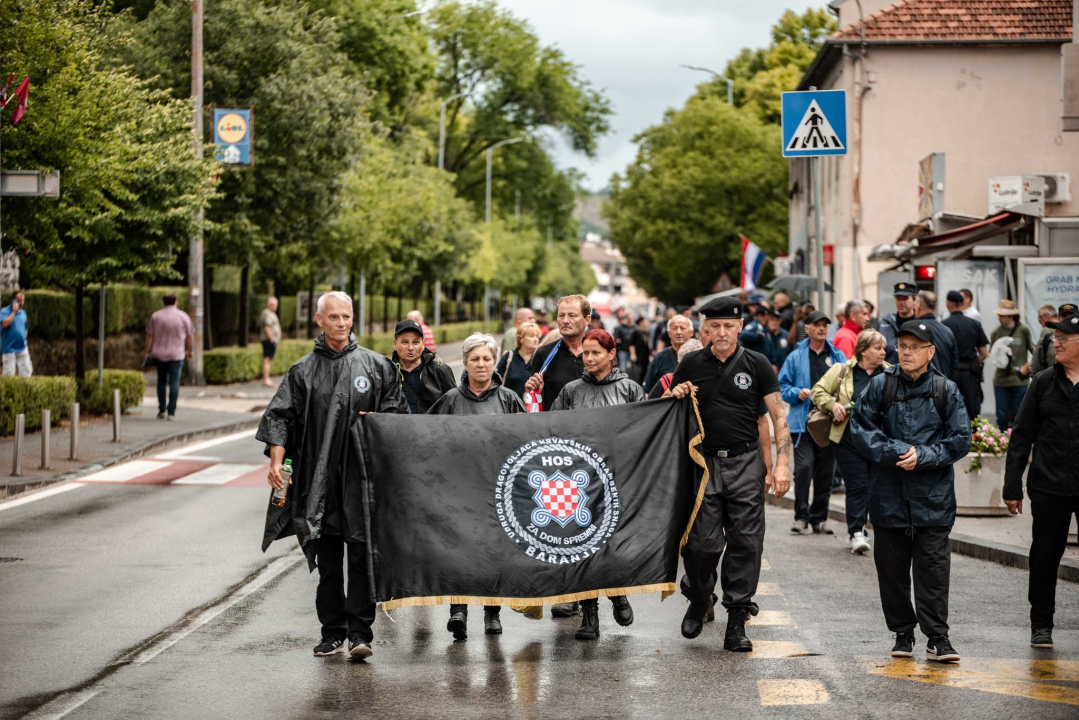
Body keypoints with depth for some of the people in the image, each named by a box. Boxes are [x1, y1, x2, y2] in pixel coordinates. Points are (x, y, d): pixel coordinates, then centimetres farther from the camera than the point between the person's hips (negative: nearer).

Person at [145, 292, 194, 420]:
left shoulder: (155, 316, 2)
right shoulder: (183, 316, -2)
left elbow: (149, 336, 3)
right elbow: (190, 336, 1)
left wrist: (148, 351, 10)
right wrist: (189, 351, 14)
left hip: (159, 354, 2)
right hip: (176, 355, -2)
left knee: (161, 381, 15)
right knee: (174, 382, -1)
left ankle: (162, 410, 14)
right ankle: (171, 412, -6)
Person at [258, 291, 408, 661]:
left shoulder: (376, 366, 7)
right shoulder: (303, 371, 8)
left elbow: (398, 412, 12)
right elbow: (280, 416, 3)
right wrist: (276, 461, -9)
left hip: (362, 475, -1)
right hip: (319, 477, 1)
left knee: (361, 554, -8)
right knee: (327, 559, 5)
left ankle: (359, 632, -6)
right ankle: (332, 632, 14)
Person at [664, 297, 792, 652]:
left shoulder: (756, 364, 3)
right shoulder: (691, 365, 6)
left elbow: (779, 416, 3)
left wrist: (782, 463, -7)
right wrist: (675, 396, -5)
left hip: (746, 463, 0)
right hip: (704, 462, 0)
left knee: (745, 542, -2)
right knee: (703, 541, -5)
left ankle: (737, 622, 5)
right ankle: (699, 598, 24)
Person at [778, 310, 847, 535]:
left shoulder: (838, 357, 11)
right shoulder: (796, 357, 6)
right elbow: (782, 386, 7)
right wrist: (797, 393, -10)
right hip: (803, 422, -2)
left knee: (825, 472, 7)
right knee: (803, 468, -12)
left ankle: (819, 518, 16)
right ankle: (801, 517, -3)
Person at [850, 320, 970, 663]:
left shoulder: (946, 391, 2)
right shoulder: (880, 386, 3)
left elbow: (960, 440, 0)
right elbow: (860, 428, -1)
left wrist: (922, 457, -13)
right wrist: (896, 453, -12)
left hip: (933, 496, -1)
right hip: (888, 494, 1)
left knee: (933, 567, -5)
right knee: (892, 567, 7)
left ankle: (937, 636, 1)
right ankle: (902, 633, 20)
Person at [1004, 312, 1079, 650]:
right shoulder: (1044, 383, 6)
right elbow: (1022, 435, 8)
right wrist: (1012, 486, 3)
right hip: (1049, 488, 2)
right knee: (1044, 557, 8)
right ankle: (1041, 623, 20)